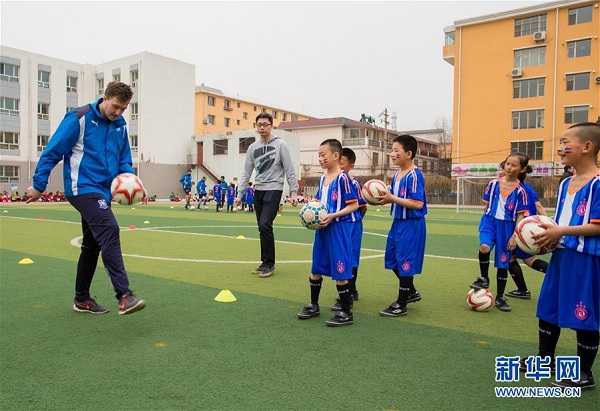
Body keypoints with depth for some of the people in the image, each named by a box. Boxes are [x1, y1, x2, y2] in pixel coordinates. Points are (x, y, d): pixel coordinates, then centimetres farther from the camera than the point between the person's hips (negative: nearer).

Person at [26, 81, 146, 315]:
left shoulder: (120, 126, 10)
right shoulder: (79, 118, -8)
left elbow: (124, 162, 15)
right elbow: (52, 152, -5)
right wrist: (38, 185, -4)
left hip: (102, 192, 8)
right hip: (82, 188, -8)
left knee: (93, 245, 13)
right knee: (109, 230, -25)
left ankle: (82, 299, 28)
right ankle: (124, 296, -29)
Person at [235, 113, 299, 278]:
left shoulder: (280, 145, -4)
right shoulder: (253, 147, 10)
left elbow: (290, 171, -5)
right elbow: (246, 172, 11)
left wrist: (293, 192, -11)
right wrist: (240, 193, 5)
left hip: (273, 190, -5)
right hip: (258, 191, 5)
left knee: (265, 225, -17)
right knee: (263, 228, 8)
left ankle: (269, 263, -3)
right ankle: (266, 263, 18)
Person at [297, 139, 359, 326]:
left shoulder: (343, 178, -13)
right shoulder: (323, 178, 11)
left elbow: (354, 205, -15)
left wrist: (332, 216, -23)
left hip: (339, 228, -8)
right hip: (322, 228, 9)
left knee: (340, 271, -2)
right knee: (316, 268, 16)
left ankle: (346, 313, 11)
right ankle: (313, 305, 32)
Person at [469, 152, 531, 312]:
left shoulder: (520, 191, -6)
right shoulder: (493, 184, 1)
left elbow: (520, 216, -4)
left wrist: (514, 236, -8)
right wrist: (486, 220, 10)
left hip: (507, 226, -1)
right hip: (490, 221, 1)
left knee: (503, 262, 8)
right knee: (484, 247, -30)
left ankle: (500, 297, 24)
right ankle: (484, 279, -4)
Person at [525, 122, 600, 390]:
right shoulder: (566, 183, 11)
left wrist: (561, 231, -22)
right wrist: (547, 233, 1)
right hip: (561, 255, 9)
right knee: (547, 309, 17)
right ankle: (544, 360, 35)